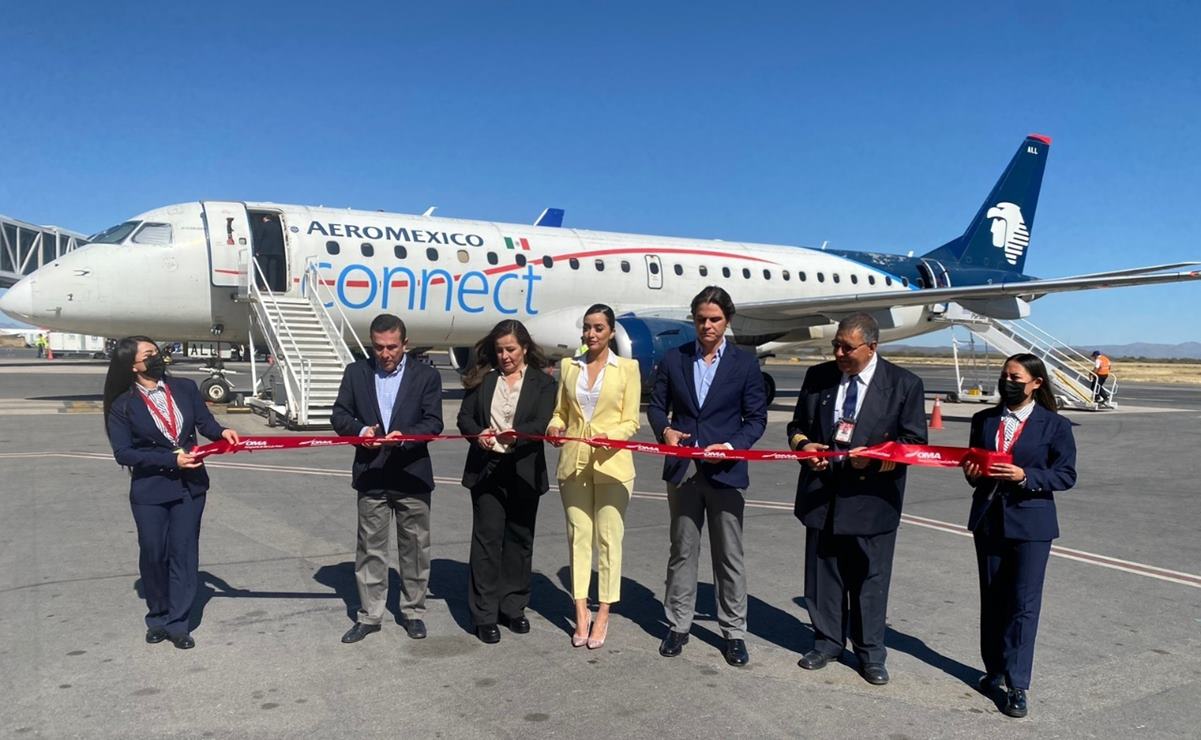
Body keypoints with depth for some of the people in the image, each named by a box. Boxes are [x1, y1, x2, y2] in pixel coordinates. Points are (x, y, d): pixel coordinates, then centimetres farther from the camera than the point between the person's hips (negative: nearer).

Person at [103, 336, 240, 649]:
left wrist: (222, 432, -22)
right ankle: (157, 617, 32)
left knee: (184, 553, 5)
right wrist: (171, 459, -19)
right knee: (153, 555, 11)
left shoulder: (185, 388, 2)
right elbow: (123, 452, -11)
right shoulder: (123, 406, -6)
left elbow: (205, 422, 1)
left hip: (190, 486, 2)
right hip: (149, 491, -2)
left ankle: (176, 623, 15)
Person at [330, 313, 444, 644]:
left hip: (412, 476, -1)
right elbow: (339, 415, 5)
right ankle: (369, 615, 19)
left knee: (414, 547, 9)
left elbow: (434, 423, -6)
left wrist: (404, 436, -24)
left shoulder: (426, 376, 0)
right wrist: (360, 430, -16)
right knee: (370, 548, 8)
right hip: (371, 476, 1)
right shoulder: (356, 372, 6)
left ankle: (413, 611, 24)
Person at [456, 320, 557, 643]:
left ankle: (513, 607, 23)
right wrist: (478, 434, -17)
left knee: (519, 539, 9)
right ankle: (485, 614, 7)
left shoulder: (542, 382, 2)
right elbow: (465, 417, 5)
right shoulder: (482, 378, 8)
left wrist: (516, 433, -29)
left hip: (524, 473, 0)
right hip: (486, 470, 0)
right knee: (487, 539, 0)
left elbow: (542, 423, -9)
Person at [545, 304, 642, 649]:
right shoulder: (568, 365, 10)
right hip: (573, 463, 3)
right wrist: (555, 426, -8)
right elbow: (561, 411, 14)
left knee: (608, 537, 3)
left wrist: (609, 435, -20)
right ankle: (581, 615, 14)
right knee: (578, 534, 6)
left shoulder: (627, 368, 0)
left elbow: (631, 421, -2)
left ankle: (603, 616, 13)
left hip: (611, 464, -3)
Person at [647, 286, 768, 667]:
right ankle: (678, 625, 24)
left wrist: (730, 446, -16)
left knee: (729, 556, 6)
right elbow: (656, 406, 10)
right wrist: (665, 430, -11)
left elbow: (756, 418, 0)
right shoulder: (674, 359, 6)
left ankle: (734, 631, 19)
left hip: (725, 471, -1)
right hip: (682, 469, 2)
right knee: (682, 550, 11)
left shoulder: (745, 362, 1)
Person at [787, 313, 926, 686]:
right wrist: (803, 445, -8)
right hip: (822, 493, 3)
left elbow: (914, 441, -3)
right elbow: (798, 425, 15)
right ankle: (827, 642, 30)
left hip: (871, 496, -3)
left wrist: (874, 458, -18)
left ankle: (870, 653, 24)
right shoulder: (817, 376, 5)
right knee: (823, 572, 12)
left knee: (870, 577, 8)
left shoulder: (904, 384, -3)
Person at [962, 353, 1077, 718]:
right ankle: (994, 670, 27)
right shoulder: (984, 420, 8)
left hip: (1030, 523, -4)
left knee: (1023, 605, -2)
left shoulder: (1055, 425, -4)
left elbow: (1066, 475, -7)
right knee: (992, 600, 13)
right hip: (988, 520, 4)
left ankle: (1017, 685, 5)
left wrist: (1025, 476, -21)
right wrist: (972, 473, -8)